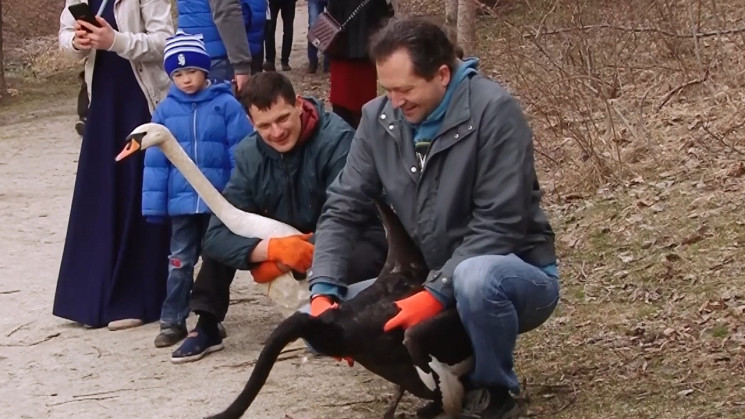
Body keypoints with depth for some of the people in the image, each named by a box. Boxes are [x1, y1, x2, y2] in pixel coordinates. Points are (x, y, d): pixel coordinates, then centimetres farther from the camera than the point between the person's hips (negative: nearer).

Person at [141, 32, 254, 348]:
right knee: (180, 262, 7)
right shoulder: (165, 110, -1)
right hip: (182, 202, 2)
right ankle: (173, 321, 14)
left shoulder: (226, 105, -8)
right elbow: (155, 161, 1)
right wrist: (154, 204, -1)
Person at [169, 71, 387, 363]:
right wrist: (272, 249, -38)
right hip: (286, 242, 5)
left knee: (363, 259, -39)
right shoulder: (249, 155, -11)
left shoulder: (336, 139, -24)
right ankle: (206, 328, -1)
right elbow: (217, 233, -18)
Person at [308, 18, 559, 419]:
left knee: (476, 278, -41)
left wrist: (437, 294, -30)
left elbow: (499, 225, -24)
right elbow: (342, 208, -4)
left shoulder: (493, 110, -22)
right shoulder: (379, 118, -5)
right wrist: (324, 291, -19)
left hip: (516, 276, -6)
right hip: (429, 285, 6)